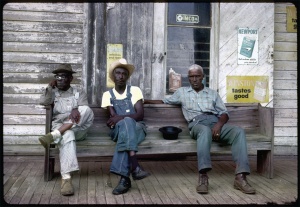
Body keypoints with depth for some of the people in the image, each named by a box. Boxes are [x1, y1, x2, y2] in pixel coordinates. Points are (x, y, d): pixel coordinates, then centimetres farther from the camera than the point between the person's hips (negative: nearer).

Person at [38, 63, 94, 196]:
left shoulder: (80, 94, 17)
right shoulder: (53, 93, 22)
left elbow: (83, 109, -4)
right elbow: (43, 102, -1)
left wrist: (76, 110, -27)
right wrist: (50, 87, -2)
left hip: (78, 129, 1)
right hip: (59, 127, -1)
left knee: (87, 110, -31)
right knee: (67, 135, -39)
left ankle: (53, 135, -40)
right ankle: (66, 178, -52)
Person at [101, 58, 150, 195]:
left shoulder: (135, 90, 9)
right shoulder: (107, 95, 12)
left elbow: (140, 115, -5)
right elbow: (113, 117, 0)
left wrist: (121, 117, -21)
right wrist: (127, 118, -19)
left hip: (137, 127, 0)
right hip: (118, 129, 0)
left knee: (125, 123, -36)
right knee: (125, 124, -36)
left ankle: (124, 178, -44)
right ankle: (134, 166, -49)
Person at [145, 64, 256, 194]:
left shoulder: (213, 93, 25)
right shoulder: (182, 92, 25)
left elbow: (224, 113, 16)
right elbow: (164, 102, 32)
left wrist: (219, 124, -7)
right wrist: (144, 101, 23)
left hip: (216, 123, 3)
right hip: (197, 124, -2)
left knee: (238, 131, -29)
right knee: (205, 130, -42)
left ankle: (240, 177, -37)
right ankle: (203, 176, -49)